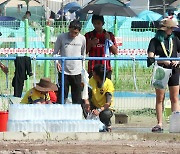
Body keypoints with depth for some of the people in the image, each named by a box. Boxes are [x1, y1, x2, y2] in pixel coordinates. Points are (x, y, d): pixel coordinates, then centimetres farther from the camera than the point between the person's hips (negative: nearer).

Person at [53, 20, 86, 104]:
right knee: (61, 96, -4)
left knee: (77, 98, 5)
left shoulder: (82, 39, 1)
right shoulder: (61, 37, -6)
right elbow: (55, 52, 1)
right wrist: (56, 62, -17)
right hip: (64, 71, -2)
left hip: (77, 72, 2)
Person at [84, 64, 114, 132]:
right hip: (94, 106, 3)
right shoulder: (92, 80, -10)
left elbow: (108, 103, -30)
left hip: (105, 108, -3)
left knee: (106, 114, -38)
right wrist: (86, 102, -41)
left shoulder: (109, 83, -22)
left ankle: (108, 125, -1)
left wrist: (99, 110, -47)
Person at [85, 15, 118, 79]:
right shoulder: (88, 35, 7)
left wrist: (109, 40, -6)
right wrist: (90, 44, -9)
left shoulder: (109, 35, 9)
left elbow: (115, 52, 7)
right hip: (93, 69, -1)